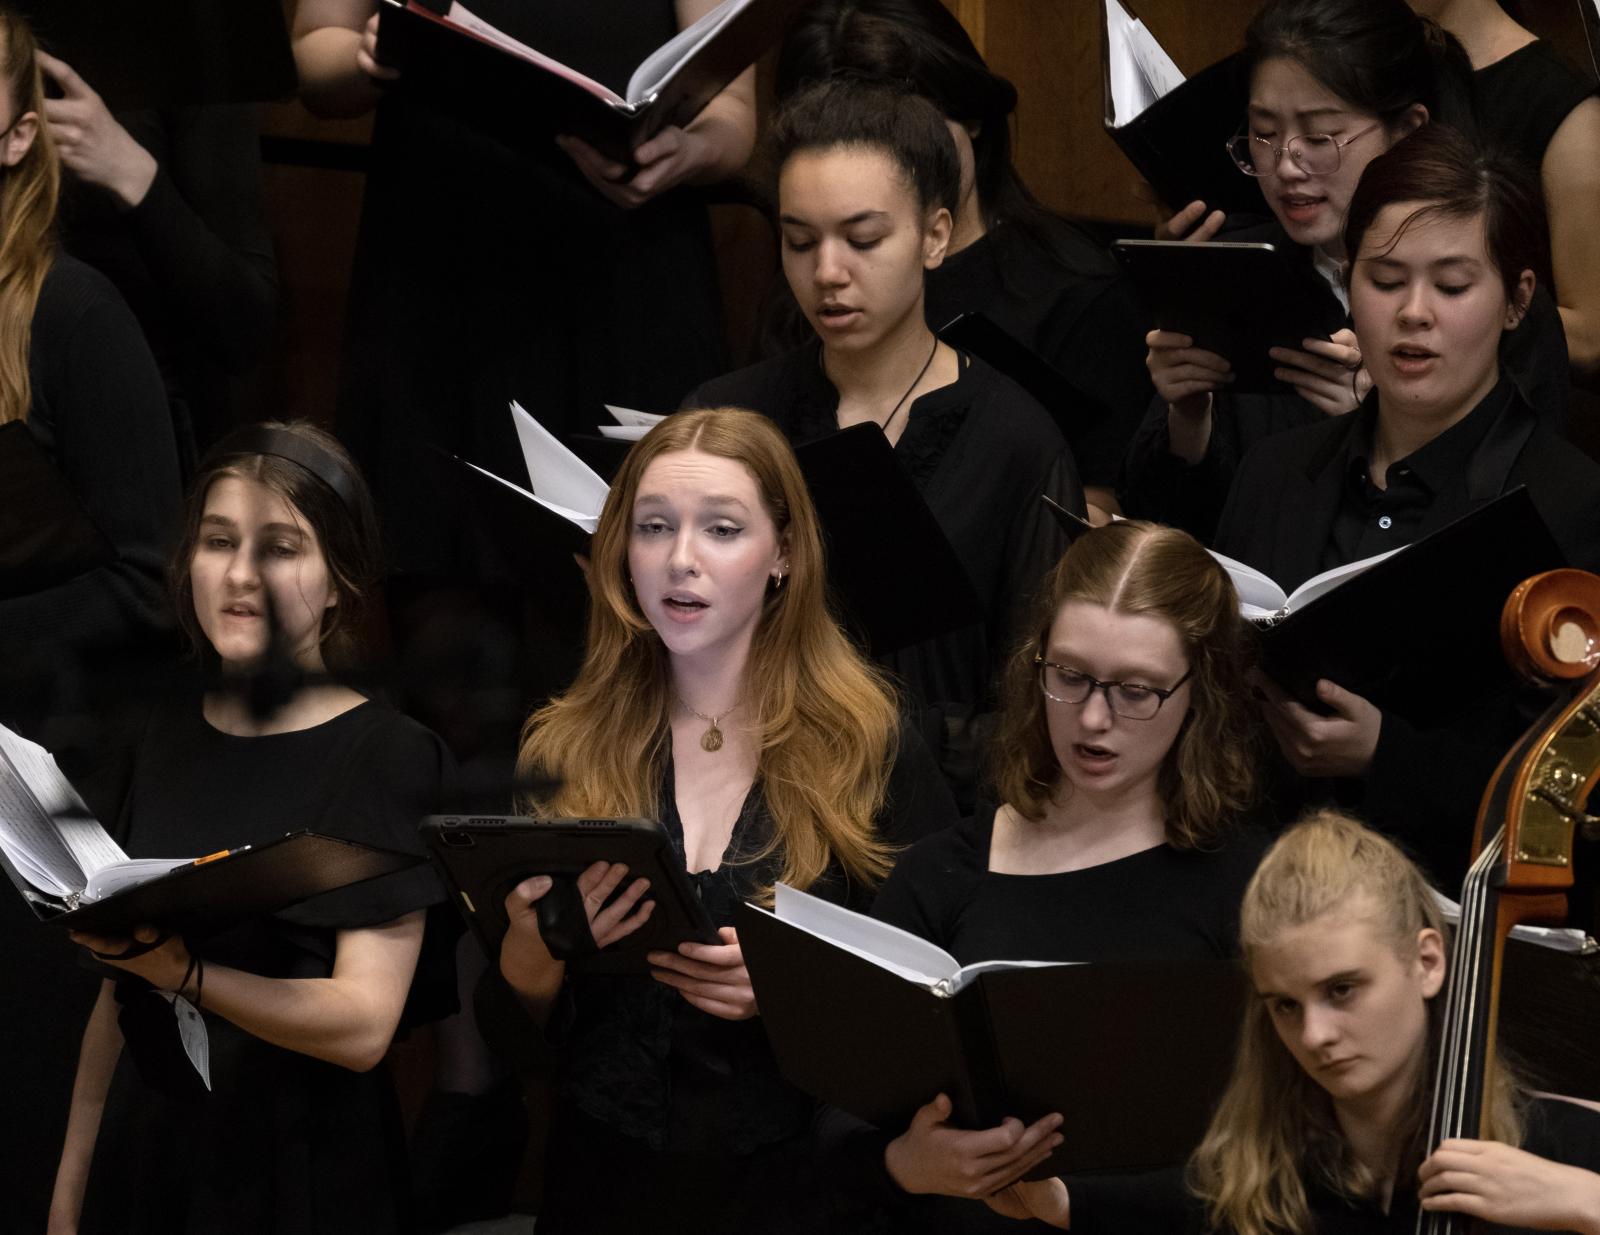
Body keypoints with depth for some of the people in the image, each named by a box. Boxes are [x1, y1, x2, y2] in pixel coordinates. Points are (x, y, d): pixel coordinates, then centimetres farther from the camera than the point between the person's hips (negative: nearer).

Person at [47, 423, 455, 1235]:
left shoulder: (388, 760, -10)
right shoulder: (171, 735, 7)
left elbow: (363, 1024, -18)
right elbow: (118, 994, 12)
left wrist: (186, 975, -30)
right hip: (143, 1154, 5)